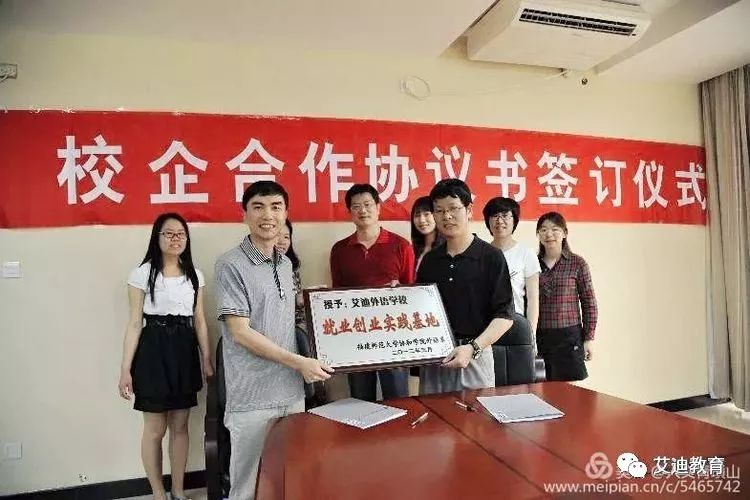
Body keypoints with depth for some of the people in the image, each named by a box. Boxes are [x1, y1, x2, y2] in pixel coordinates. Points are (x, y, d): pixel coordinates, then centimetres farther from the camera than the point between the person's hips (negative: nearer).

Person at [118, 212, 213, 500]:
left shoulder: (195, 275, 7)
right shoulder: (142, 273, -4)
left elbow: (200, 321, 9)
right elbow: (135, 323, -5)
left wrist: (207, 360, 7)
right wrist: (125, 368, -9)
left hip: (185, 351, 4)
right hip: (154, 351, -4)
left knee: (180, 426, 12)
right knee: (155, 429, 6)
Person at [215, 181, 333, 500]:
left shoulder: (287, 264, 8)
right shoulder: (231, 265, -12)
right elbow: (240, 332, -15)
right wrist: (299, 362, -16)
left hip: (292, 391, 6)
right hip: (252, 397, -6)